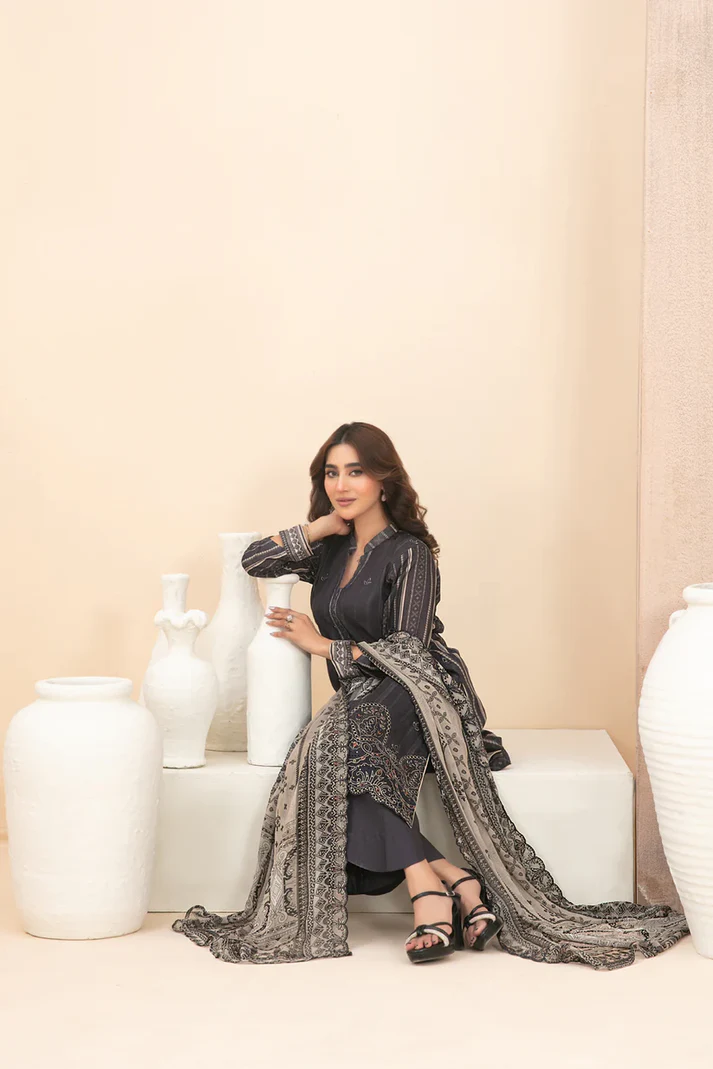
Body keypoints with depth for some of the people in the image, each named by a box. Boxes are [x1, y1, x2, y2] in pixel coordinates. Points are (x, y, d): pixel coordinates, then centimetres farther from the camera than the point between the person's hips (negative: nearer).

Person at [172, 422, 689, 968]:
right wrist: (323, 525, 7)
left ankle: (427, 892, -42)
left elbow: (407, 649, -9)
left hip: (414, 694, -6)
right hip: (361, 705, 6)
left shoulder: (409, 554, -2)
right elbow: (254, 560, 16)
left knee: (347, 742, -39)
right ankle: (459, 883, -32)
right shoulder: (331, 551, 19)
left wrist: (322, 645, -3)